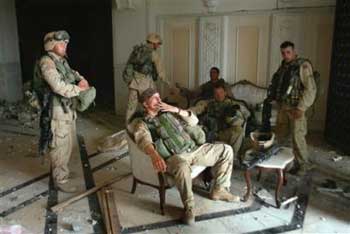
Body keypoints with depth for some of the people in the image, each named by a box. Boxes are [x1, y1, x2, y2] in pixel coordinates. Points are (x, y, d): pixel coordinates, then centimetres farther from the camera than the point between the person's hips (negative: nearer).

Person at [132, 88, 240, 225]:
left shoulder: (169, 113, 21)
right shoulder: (143, 123, 2)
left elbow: (194, 121, 15)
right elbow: (144, 139, -22)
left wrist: (176, 110, 0)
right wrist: (154, 155, -44)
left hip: (194, 148, 7)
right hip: (174, 156, -6)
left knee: (226, 150, 3)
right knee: (183, 167, -42)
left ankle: (219, 190, 12)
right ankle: (189, 207, -18)